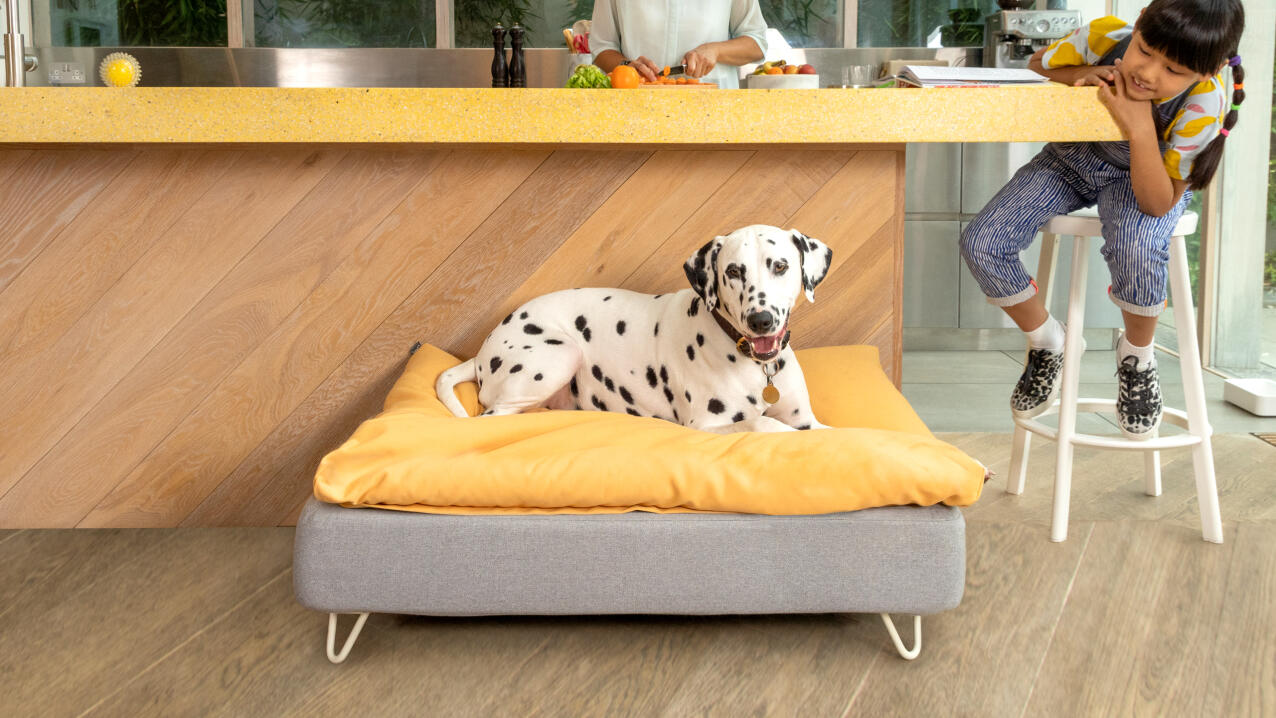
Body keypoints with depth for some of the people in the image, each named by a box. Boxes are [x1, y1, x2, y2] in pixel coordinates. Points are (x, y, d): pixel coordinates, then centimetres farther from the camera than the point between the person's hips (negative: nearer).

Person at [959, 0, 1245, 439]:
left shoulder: (1205, 104, -30)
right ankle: (1047, 343, 10)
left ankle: (1137, 354, -5)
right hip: (1071, 160, 3)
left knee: (1136, 248, -39)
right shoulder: (1104, 36, -26)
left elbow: (1159, 204, -30)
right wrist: (1081, 75, -25)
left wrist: (1140, 130, -44)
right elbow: (1039, 63, -2)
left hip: (1144, 176, -3)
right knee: (980, 244, -19)